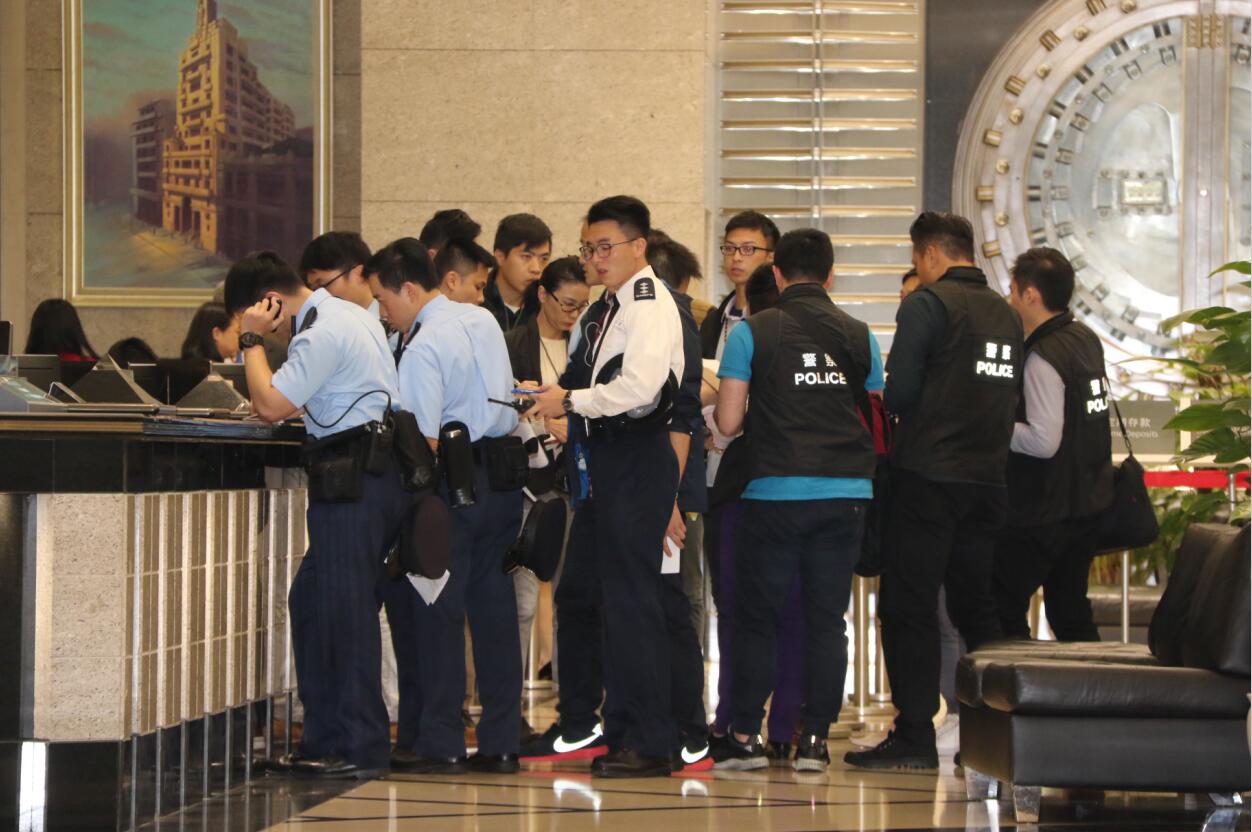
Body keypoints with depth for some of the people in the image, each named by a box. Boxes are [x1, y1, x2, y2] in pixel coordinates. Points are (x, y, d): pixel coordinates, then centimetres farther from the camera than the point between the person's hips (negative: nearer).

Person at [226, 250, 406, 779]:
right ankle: (324, 740, 18)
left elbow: (270, 405, -18)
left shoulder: (323, 333, -15)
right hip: (378, 470, 10)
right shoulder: (348, 315, 18)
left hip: (350, 477, -10)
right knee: (311, 601, 14)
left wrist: (253, 341, -9)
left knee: (344, 608, -8)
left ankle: (359, 747, -6)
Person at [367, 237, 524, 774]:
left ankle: (441, 745, -1)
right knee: (494, 607, 9)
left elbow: (424, 441, -18)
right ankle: (500, 743, 12)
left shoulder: (423, 348, -14)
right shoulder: (484, 321, 11)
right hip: (503, 478, 8)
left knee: (440, 611, -2)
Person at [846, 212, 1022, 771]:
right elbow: (1013, 399, 17)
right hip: (988, 479, 7)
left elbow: (899, 393, -13)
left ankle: (914, 735, -5)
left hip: (928, 478, -7)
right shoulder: (1006, 315, 13)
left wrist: (888, 404, 8)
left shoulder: (928, 303, -8)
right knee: (975, 606, 14)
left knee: (907, 606, -2)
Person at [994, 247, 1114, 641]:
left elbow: (1043, 441, -25)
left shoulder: (1043, 358, -20)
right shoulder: (1087, 339, 7)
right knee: (1070, 608, 17)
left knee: (1004, 610, -2)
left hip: (1044, 512, -9)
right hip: (1088, 503, 9)